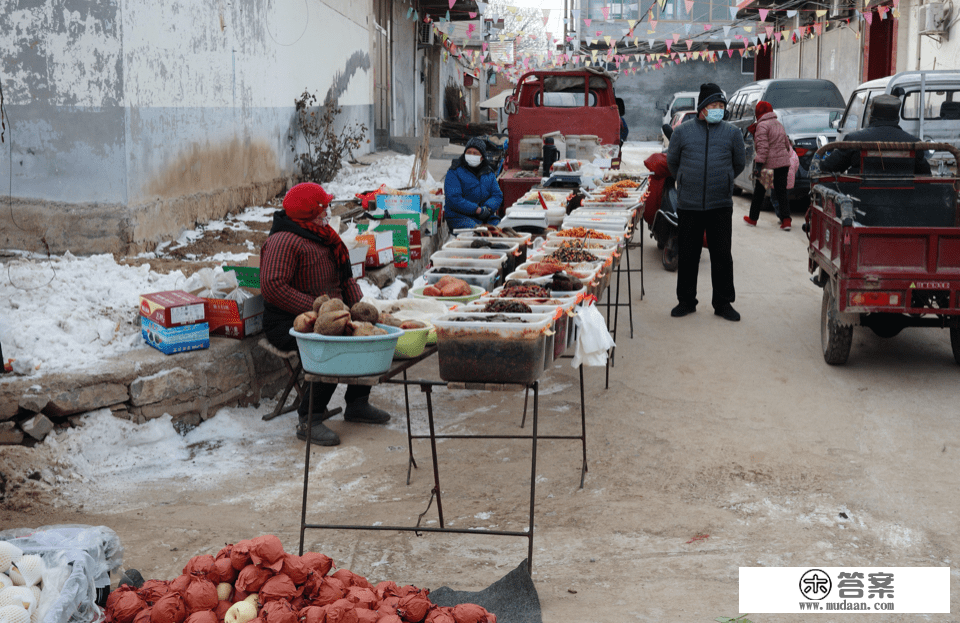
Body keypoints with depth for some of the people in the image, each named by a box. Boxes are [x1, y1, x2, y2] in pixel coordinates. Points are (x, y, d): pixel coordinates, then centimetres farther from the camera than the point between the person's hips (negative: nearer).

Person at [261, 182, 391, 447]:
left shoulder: (323, 237, 17)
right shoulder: (283, 242, -15)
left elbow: (345, 276, 23)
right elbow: (273, 286, -26)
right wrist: (317, 309, -27)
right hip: (288, 323, -9)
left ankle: (357, 404, 9)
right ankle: (309, 421, -23)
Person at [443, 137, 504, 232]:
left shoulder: (489, 173, 18)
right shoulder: (454, 172, 0)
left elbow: (497, 195, 13)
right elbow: (454, 199, -12)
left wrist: (488, 208, -10)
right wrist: (478, 210, -17)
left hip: (486, 217, 5)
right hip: (460, 216, -4)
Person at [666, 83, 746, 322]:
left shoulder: (732, 133, 5)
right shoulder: (682, 132, 4)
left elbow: (739, 164, 18)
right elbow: (672, 161, 17)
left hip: (721, 205, 0)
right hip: (689, 205, 0)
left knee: (722, 256, 3)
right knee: (687, 256, 6)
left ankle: (723, 303, 14)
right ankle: (686, 301, 19)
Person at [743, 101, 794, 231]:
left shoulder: (762, 126, -11)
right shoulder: (779, 124, 14)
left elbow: (763, 147, -20)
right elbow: (787, 144, 22)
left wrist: (758, 164, -21)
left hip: (768, 164, -6)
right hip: (783, 163, 6)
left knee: (759, 192, 9)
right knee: (781, 192, 5)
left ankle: (752, 218, 21)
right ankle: (786, 219, -8)